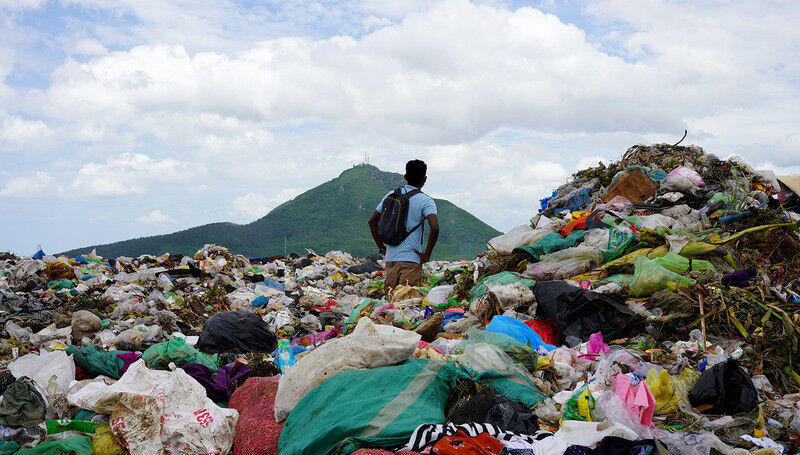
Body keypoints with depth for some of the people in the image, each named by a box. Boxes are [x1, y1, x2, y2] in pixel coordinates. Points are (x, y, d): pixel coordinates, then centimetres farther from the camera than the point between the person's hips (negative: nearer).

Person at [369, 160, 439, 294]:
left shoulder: (390, 196, 9)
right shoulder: (426, 201, -7)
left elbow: (372, 221, 12)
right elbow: (435, 228, -21)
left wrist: (382, 248, 16)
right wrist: (427, 254, -10)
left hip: (390, 257, 5)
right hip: (411, 258, -5)